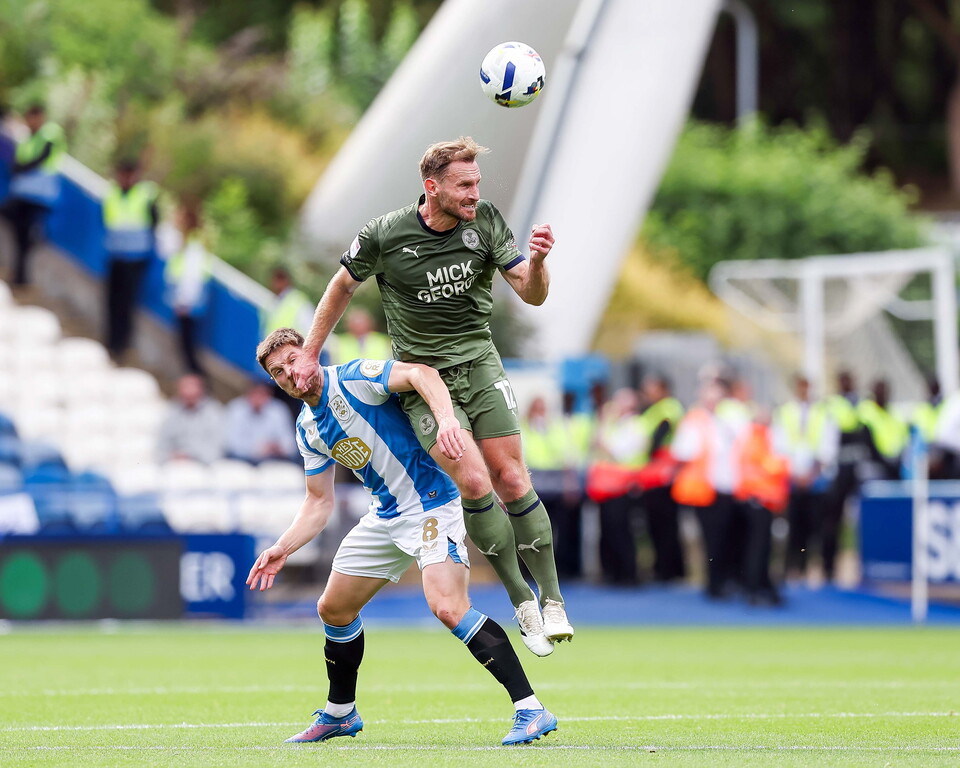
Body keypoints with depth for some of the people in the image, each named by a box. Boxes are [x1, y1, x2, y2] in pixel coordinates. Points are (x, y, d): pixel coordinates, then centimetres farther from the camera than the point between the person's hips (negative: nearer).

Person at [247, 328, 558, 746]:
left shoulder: (353, 378, -15)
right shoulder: (307, 429, 10)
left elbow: (419, 372, -30)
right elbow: (319, 502, 16)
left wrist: (446, 418, -48)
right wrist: (282, 549, 4)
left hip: (432, 504, -9)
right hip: (385, 517, 9)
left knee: (447, 607, -26)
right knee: (333, 608, 15)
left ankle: (530, 710, -27)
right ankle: (339, 714, 37)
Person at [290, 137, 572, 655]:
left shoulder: (486, 222, -7)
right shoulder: (384, 236, -12)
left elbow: (532, 295, -6)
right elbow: (343, 286, 7)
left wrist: (537, 261, -28)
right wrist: (309, 355, 11)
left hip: (479, 364, 2)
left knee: (511, 481, -6)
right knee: (474, 482, -17)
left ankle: (552, 601, 4)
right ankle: (521, 600, -6)